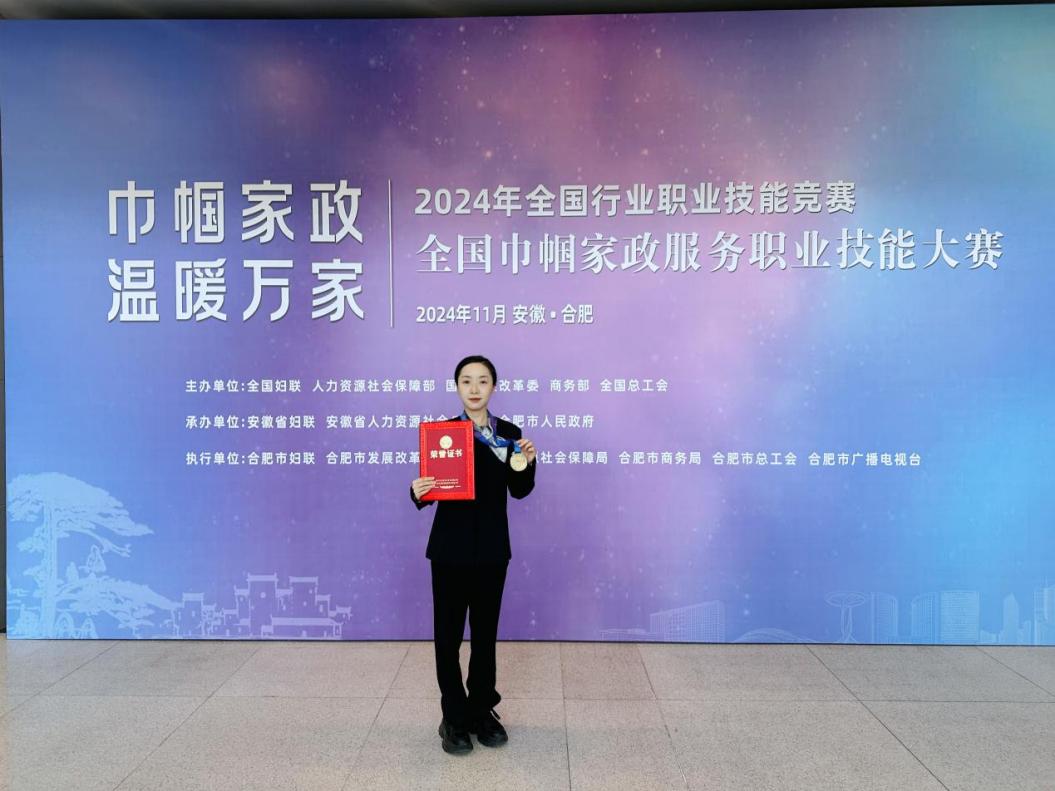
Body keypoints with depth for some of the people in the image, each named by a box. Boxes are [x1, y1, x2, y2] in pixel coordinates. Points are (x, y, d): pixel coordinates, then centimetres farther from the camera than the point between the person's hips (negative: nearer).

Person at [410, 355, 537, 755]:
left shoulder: (508, 432, 2)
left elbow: (519, 491, 5)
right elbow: (429, 488, -3)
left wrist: (527, 462, -12)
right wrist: (418, 492, -25)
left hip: (492, 548, 2)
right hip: (450, 547, -2)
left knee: (486, 632, 14)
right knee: (448, 633, 6)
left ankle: (482, 711, 30)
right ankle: (454, 718, 21)